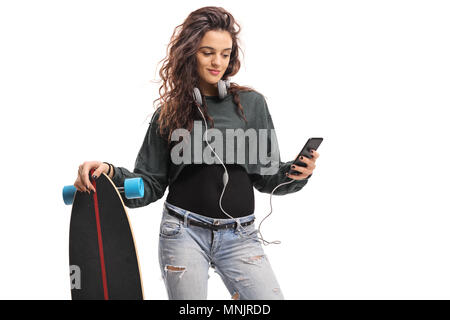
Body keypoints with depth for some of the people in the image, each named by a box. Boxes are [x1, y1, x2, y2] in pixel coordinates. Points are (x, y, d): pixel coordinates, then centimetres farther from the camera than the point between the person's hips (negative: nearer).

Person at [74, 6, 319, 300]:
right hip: (184, 232, 0)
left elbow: (267, 177, 7)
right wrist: (110, 174, -11)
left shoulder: (251, 103, 4)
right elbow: (150, 184, 5)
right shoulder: (169, 114, 4)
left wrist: (296, 175, -12)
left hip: (240, 236, 1)